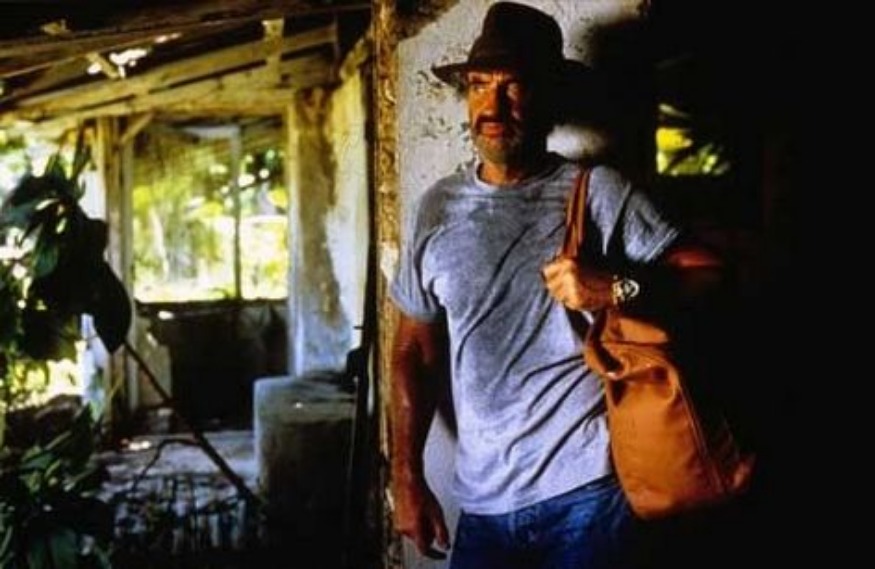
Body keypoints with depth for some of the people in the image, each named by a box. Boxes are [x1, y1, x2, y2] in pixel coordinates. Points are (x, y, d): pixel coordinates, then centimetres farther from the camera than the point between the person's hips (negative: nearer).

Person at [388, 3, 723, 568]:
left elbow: (712, 274, -7)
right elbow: (415, 351, 12)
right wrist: (407, 477, 10)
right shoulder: (438, 208, 6)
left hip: (585, 494, -3)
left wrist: (617, 287, -23)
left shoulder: (597, 192, -4)